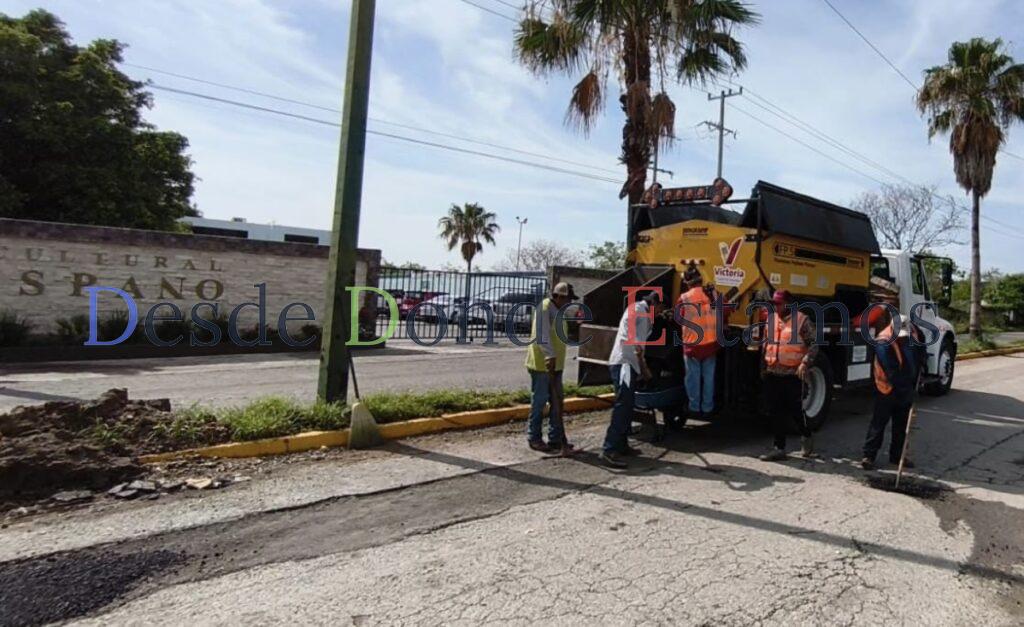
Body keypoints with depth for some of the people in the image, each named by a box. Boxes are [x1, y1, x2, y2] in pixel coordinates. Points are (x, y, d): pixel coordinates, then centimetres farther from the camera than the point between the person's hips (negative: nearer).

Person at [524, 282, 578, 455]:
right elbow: (541, 336, -26)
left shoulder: (559, 311, 15)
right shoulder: (544, 308, -15)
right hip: (541, 364, -9)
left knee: (556, 402, 11)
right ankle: (534, 438, 11)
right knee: (539, 402, 0)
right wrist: (550, 356, -35)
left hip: (555, 364, 9)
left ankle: (555, 438, 19)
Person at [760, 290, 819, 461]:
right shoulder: (770, 320, 12)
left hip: (793, 375, -5)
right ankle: (779, 448, 16)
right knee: (776, 412, 7)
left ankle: (806, 437, 31)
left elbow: (814, 344, -6)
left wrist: (805, 362, -18)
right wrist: (763, 367, 19)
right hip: (772, 374, 5)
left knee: (795, 410, 2)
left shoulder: (802, 320, -5)